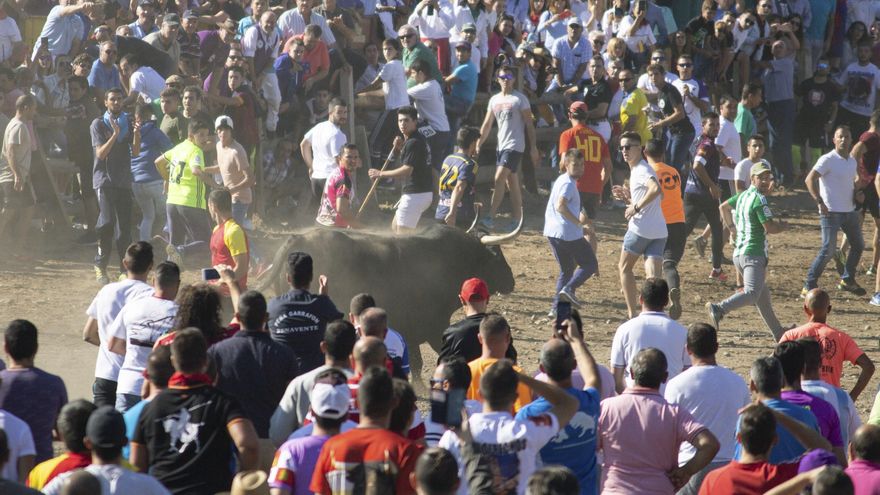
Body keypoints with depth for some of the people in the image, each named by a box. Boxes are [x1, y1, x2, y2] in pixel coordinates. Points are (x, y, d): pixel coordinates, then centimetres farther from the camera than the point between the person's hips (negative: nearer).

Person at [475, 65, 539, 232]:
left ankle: (490, 218, -19)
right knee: (512, 184, 10)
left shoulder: (520, 99, -7)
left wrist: (533, 147, -11)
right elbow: (487, 124, 14)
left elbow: (529, 124, -7)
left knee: (499, 179, -17)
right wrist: (479, 143, 5)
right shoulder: (494, 99, 11)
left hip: (514, 146, -7)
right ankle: (516, 219, 15)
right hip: (500, 146, 7)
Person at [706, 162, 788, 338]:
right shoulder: (760, 199, -13)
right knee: (752, 294, -23)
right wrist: (783, 225, 1)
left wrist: (731, 227, 31)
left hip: (739, 253, 10)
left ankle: (778, 333, 25)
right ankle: (719, 309, -41)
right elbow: (770, 228, -18)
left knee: (763, 297, 17)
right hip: (754, 254, -10)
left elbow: (723, 206, 29)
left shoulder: (743, 195, 14)